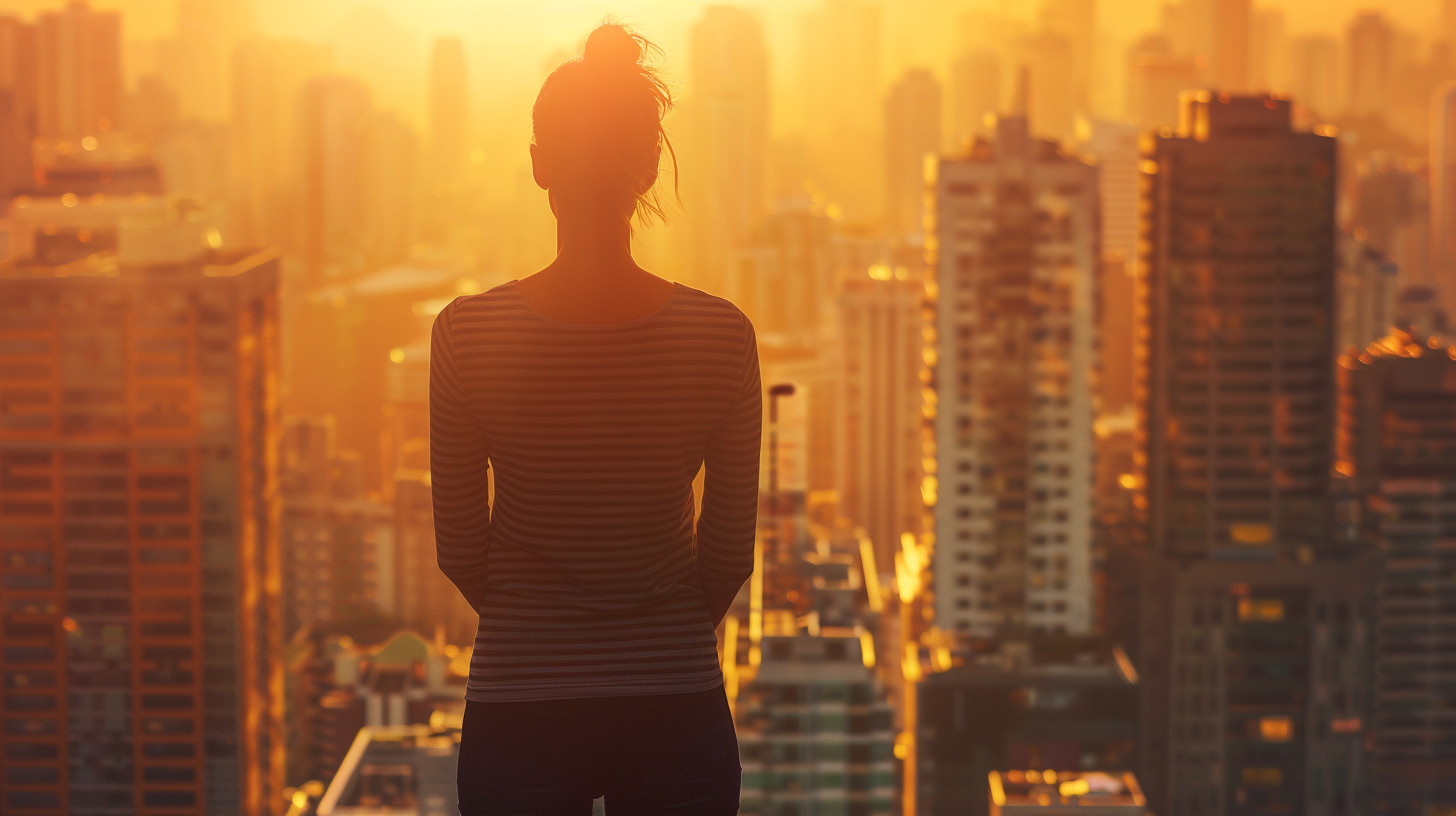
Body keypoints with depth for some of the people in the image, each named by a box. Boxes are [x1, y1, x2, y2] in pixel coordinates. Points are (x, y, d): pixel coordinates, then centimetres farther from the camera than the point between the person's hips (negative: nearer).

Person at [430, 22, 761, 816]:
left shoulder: (466, 334, -11)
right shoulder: (723, 335, -9)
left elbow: (459, 549, -1)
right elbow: (730, 551, 0)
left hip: (518, 712, 0)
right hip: (676, 714, 1)